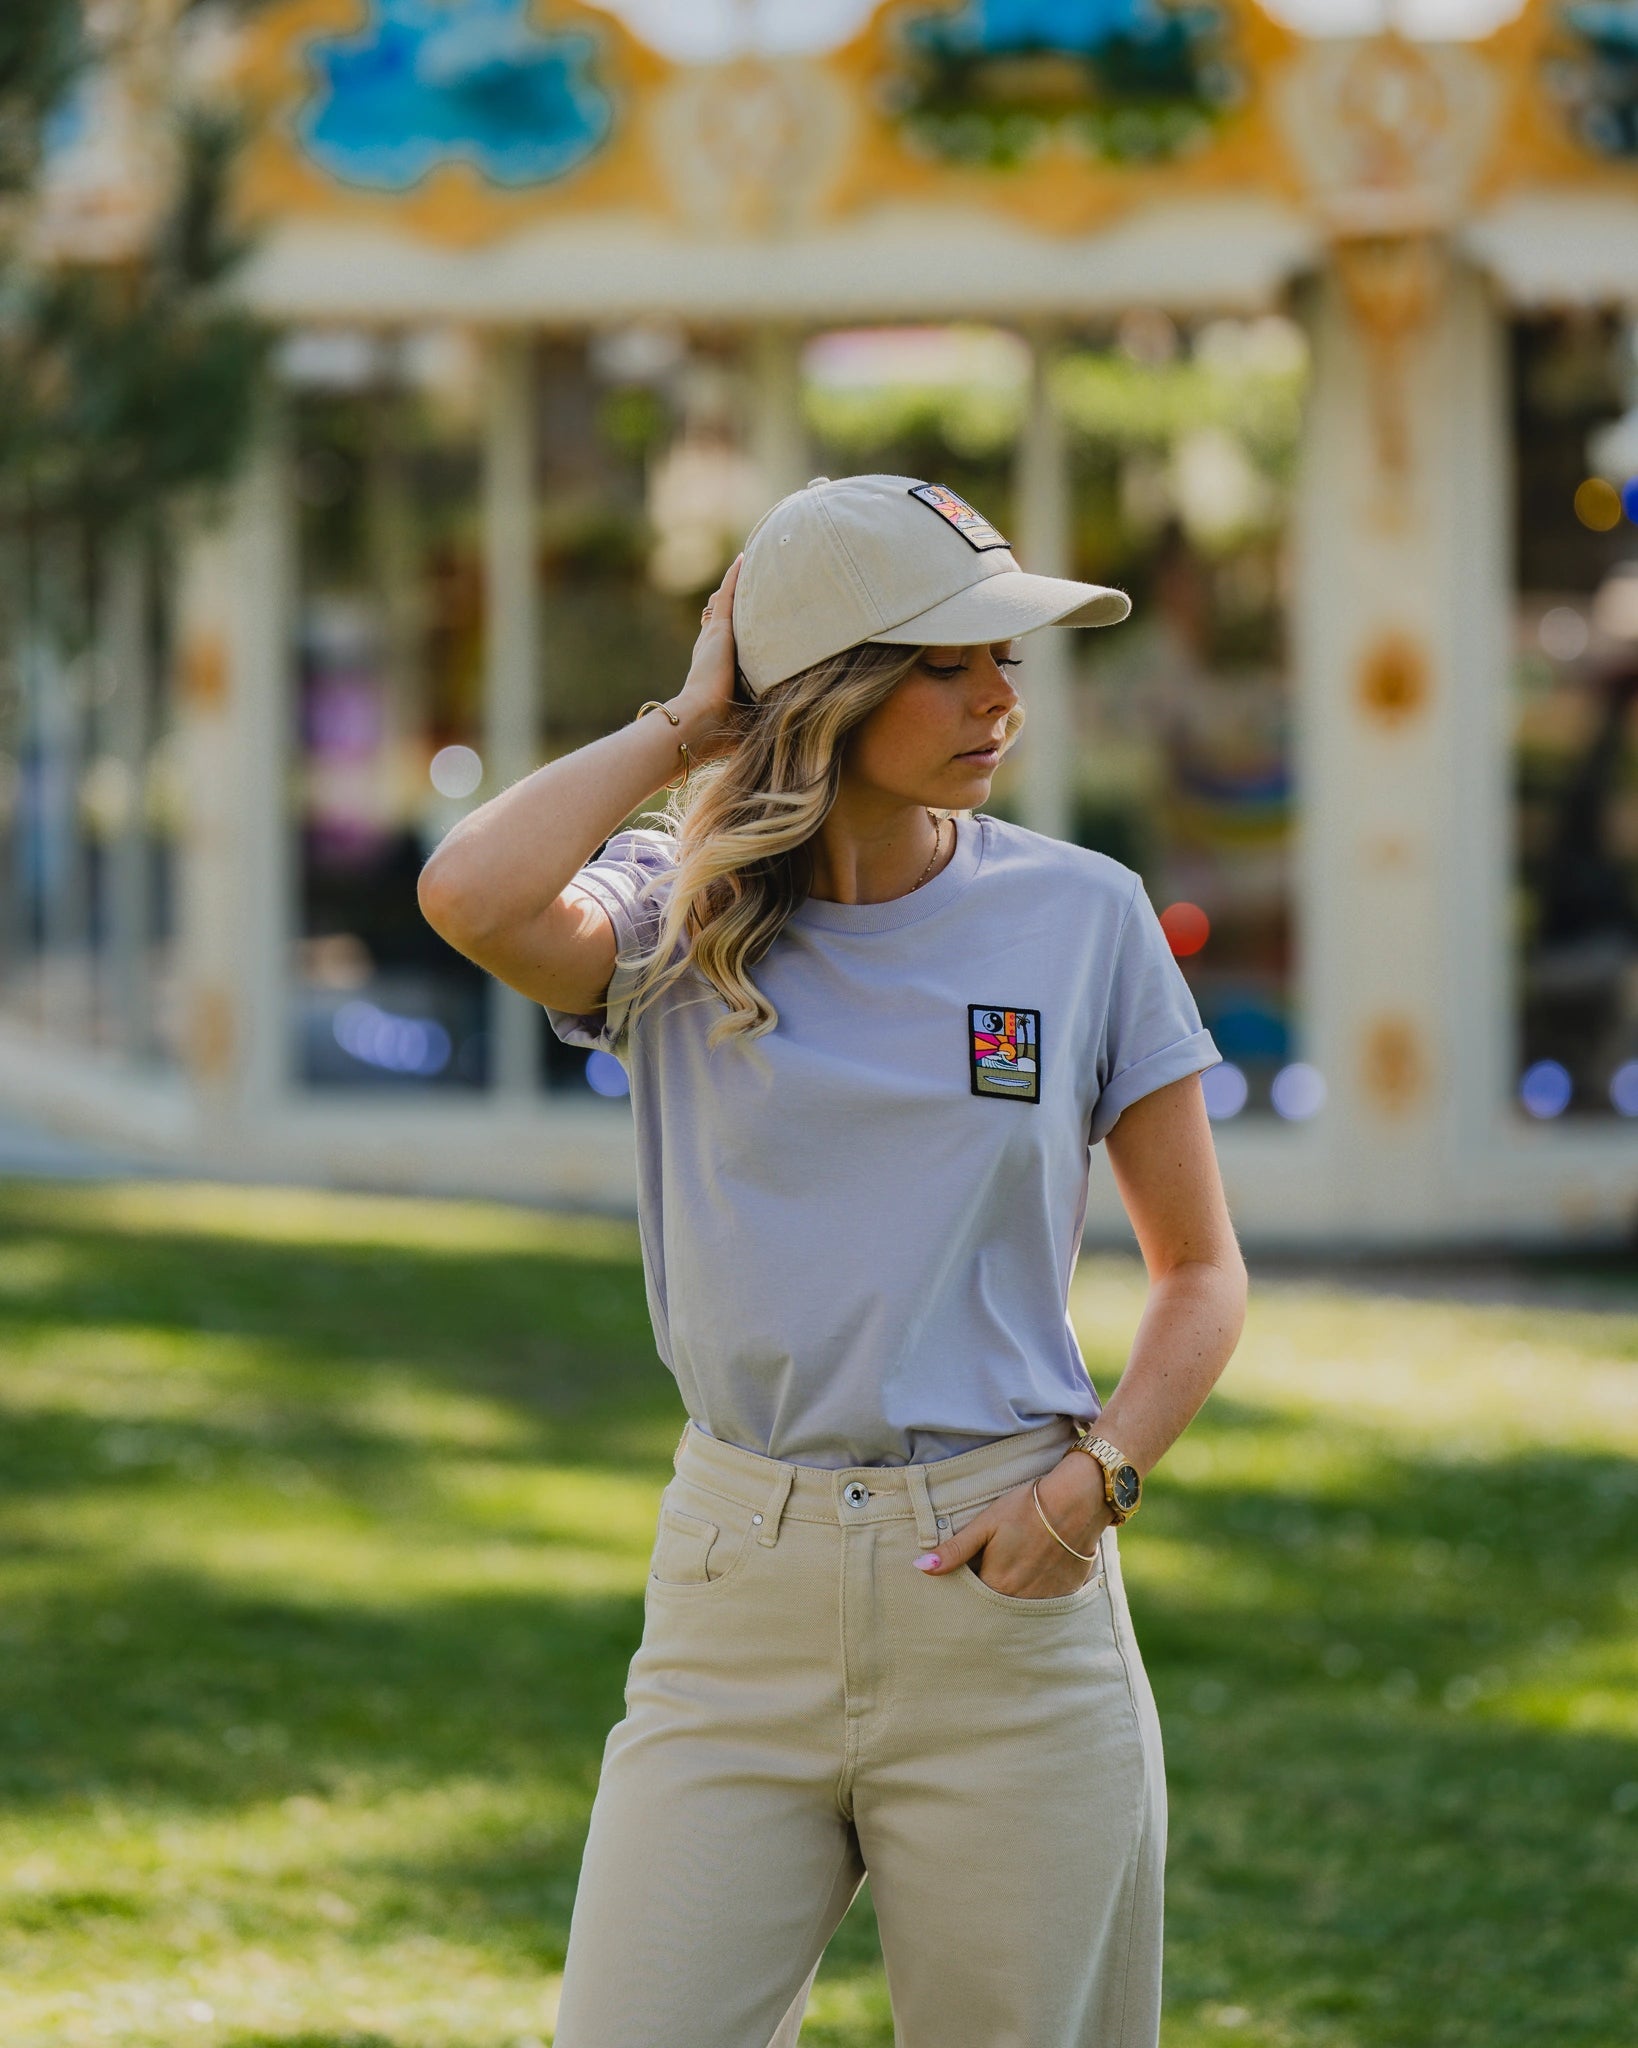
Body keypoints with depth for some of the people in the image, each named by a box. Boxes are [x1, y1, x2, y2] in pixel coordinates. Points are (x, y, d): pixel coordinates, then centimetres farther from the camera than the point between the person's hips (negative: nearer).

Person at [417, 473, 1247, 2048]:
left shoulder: (1080, 917, 3)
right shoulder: (676, 919, 2)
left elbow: (1200, 1269, 9)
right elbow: (472, 897, -21)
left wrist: (1094, 1480, -9)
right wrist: (687, 726, -7)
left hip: (1004, 1598, 0)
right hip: (736, 1596, 0)